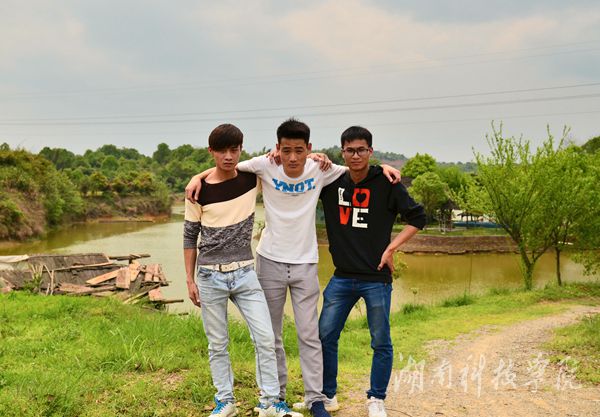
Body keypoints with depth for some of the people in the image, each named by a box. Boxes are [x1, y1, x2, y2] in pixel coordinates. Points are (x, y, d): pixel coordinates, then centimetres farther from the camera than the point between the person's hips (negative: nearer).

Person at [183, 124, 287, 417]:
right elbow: (190, 236, 2)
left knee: (265, 338, -1)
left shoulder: (252, 178, -2)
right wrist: (190, 280, 1)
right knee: (217, 344, 7)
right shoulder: (200, 190, -6)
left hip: (245, 273, 1)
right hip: (210, 276, -1)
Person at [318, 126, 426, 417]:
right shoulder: (332, 183, 4)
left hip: (376, 279, -3)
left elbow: (417, 217, -4)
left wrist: (391, 248, -11)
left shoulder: (386, 183, -6)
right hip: (342, 278, 3)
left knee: (381, 344, 5)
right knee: (324, 336, 6)